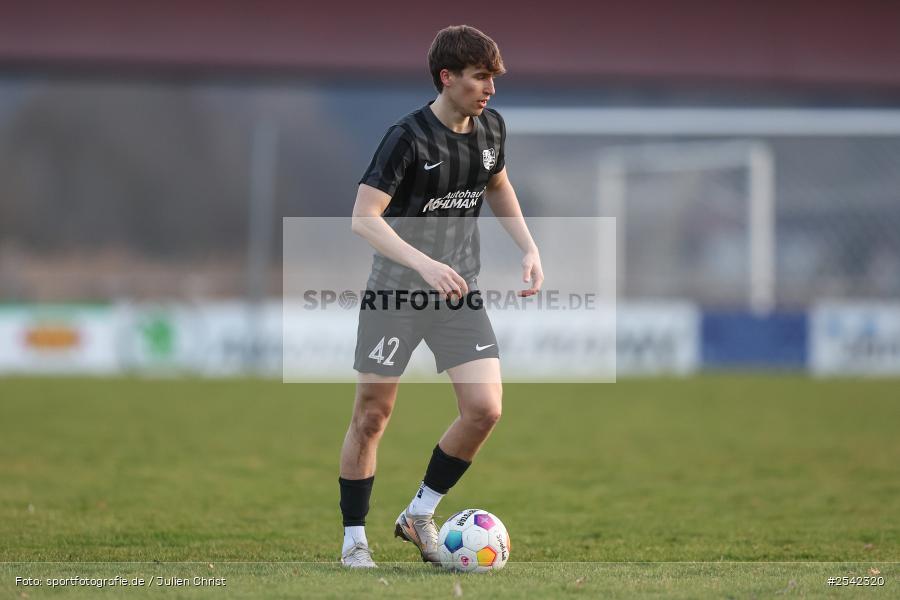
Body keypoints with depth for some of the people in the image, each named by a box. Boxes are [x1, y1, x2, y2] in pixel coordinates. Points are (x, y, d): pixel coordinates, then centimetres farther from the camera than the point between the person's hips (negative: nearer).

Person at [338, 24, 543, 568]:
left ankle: (420, 514, 10)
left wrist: (529, 247, 9)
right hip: (396, 292, -5)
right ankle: (355, 538, 16)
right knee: (372, 416, 1)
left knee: (485, 409, -9)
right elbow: (364, 217, -22)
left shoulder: (491, 127, 1)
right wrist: (425, 265, -33)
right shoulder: (409, 138, -18)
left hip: (459, 290, 5)